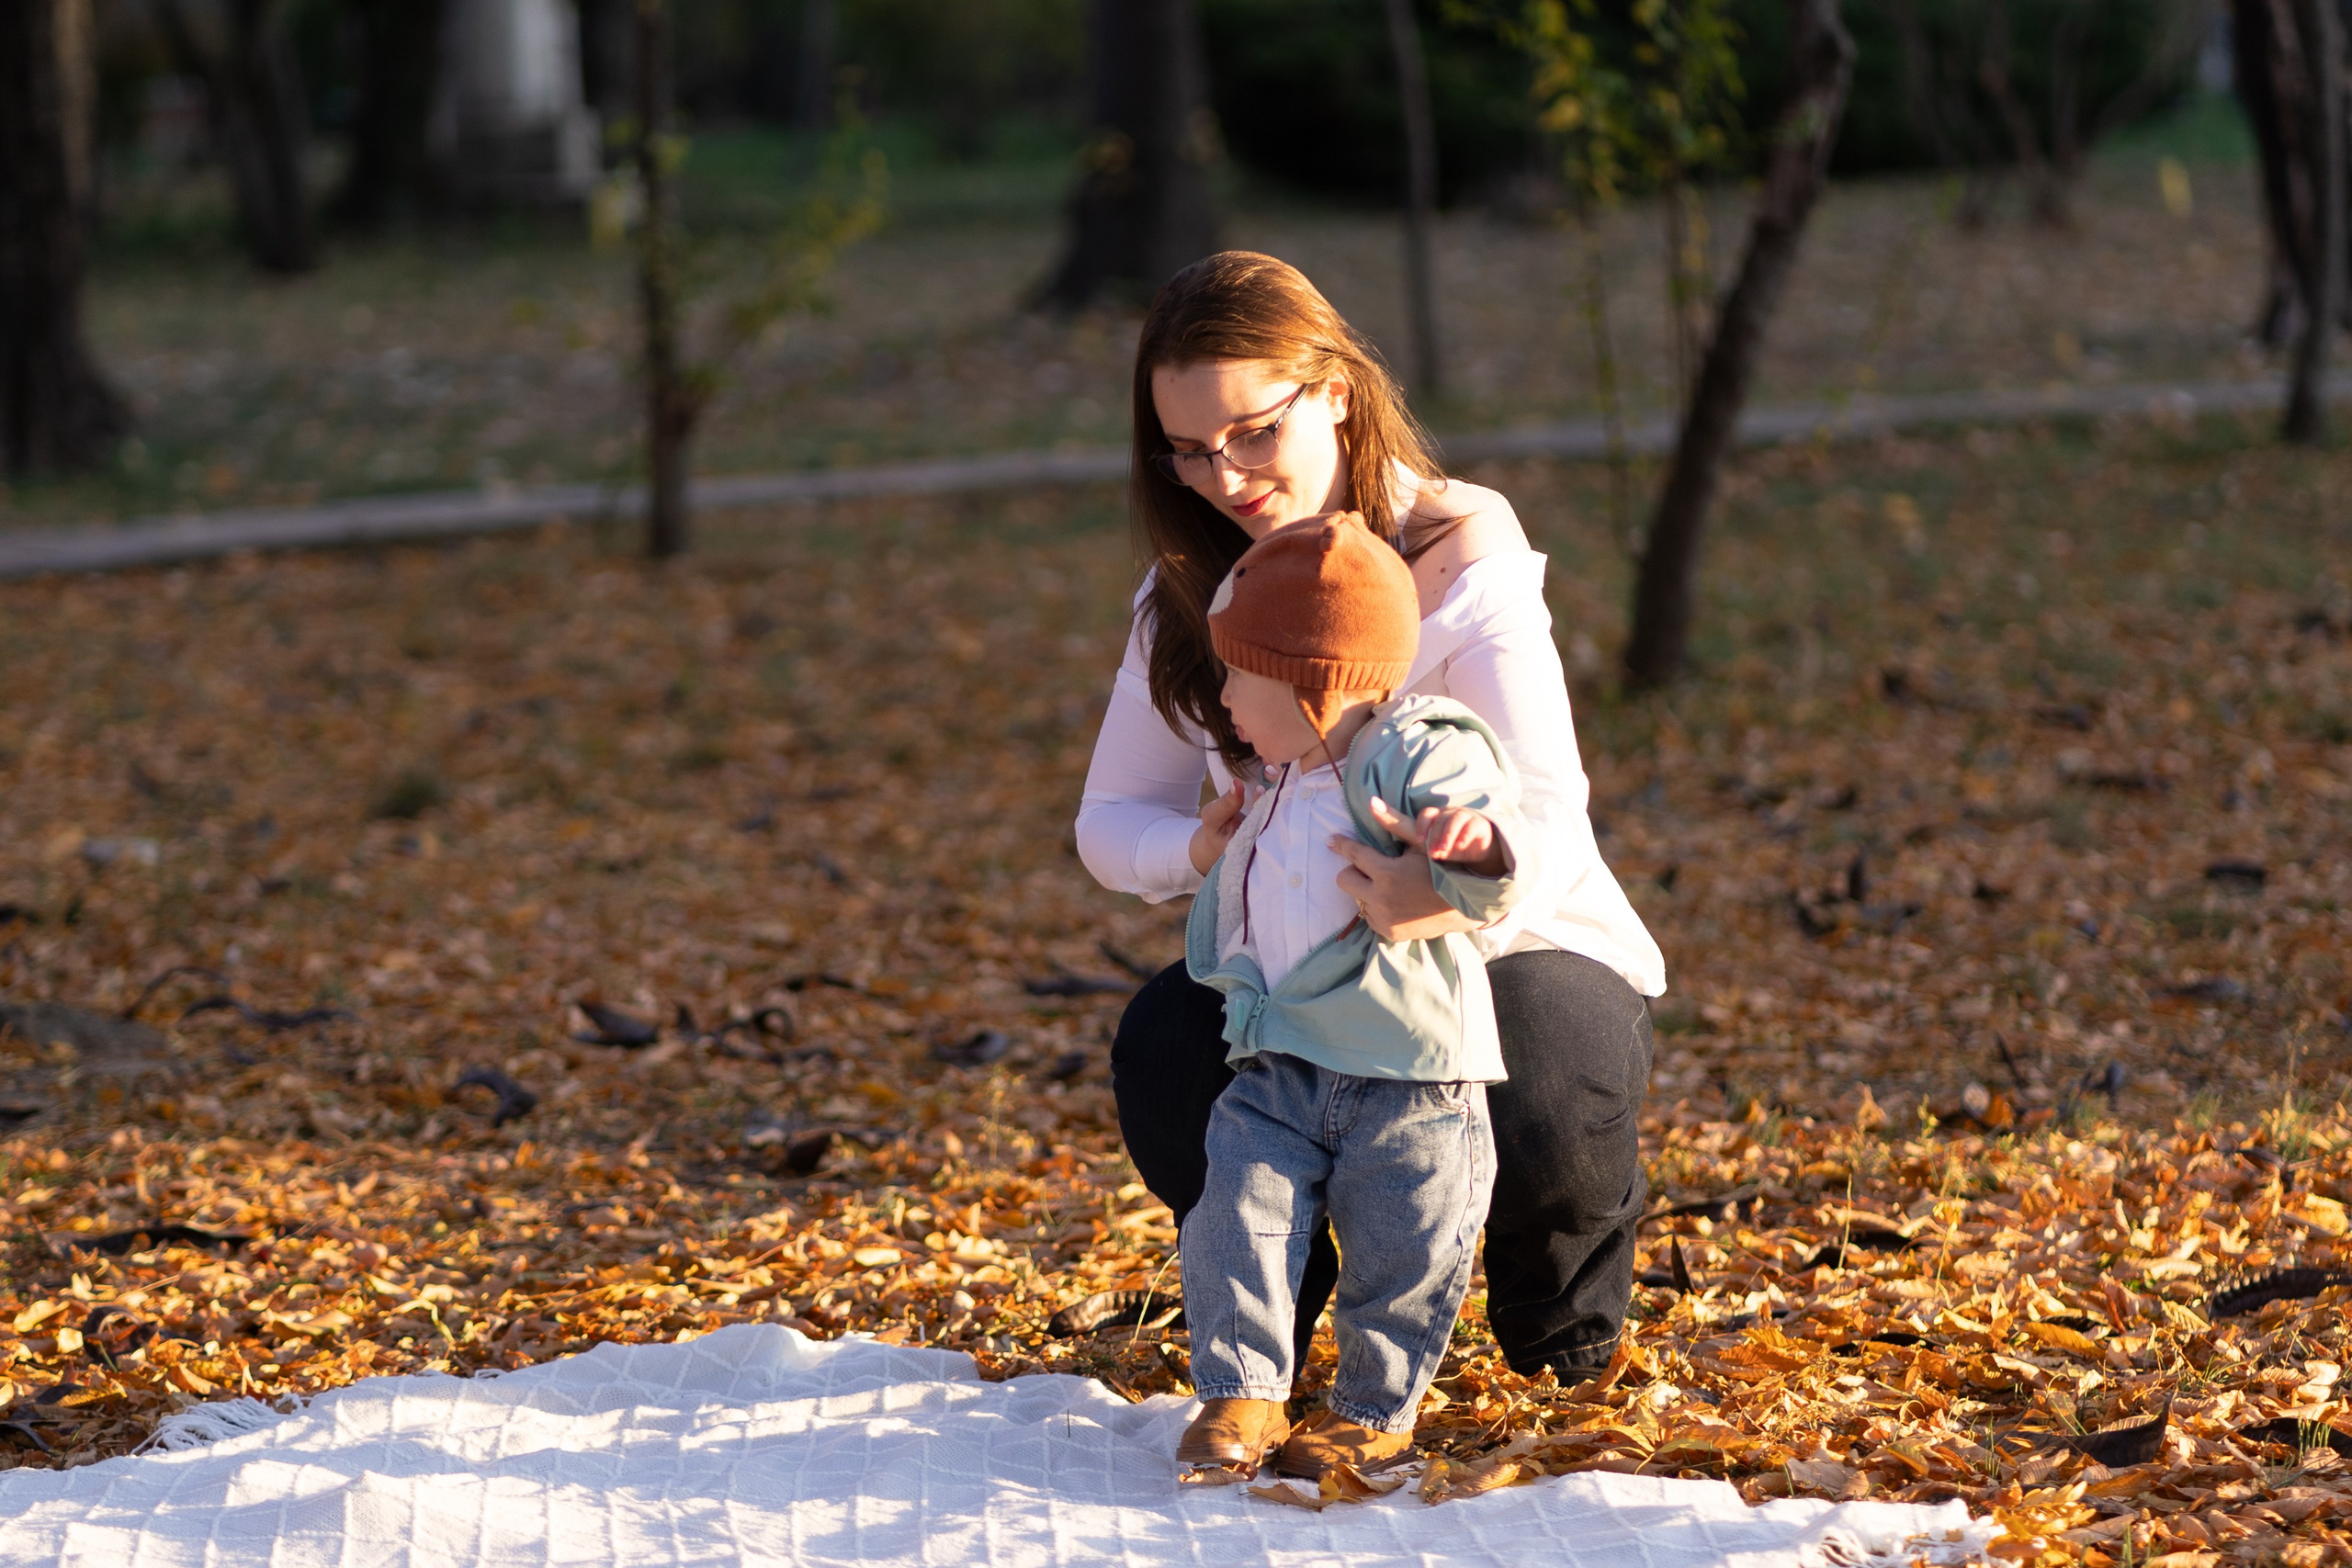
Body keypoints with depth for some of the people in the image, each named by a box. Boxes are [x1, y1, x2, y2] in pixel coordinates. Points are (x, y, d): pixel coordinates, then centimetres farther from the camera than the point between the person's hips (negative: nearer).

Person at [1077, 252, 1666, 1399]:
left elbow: (1549, 819, -28)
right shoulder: (1191, 595, -3)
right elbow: (1108, 823, -1)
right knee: (1163, 1058, -28)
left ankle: (1560, 1306, 6)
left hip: (1518, 949, -3)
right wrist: (1198, 850, -27)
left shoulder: (1463, 562, -18)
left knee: (1540, 1122, -35)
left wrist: (1459, 893, -53)